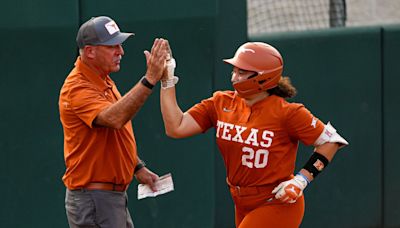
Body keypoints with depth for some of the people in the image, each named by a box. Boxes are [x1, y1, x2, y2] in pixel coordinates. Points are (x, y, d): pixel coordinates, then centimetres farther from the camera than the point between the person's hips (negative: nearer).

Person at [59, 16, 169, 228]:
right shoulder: (77, 88, -20)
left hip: (115, 194, 10)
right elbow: (114, 118, -37)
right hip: (93, 200, -10)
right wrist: (149, 79, -41)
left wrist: (138, 167, 20)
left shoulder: (104, 81, 12)